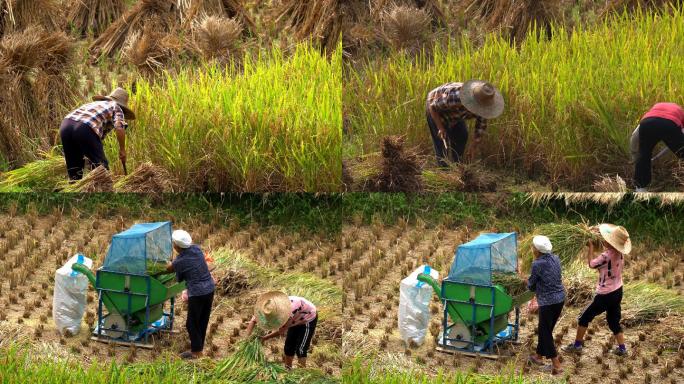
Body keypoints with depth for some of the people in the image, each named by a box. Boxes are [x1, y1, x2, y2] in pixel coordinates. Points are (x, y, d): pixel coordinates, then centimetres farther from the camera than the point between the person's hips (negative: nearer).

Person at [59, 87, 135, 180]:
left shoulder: (95, 104, 39)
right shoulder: (117, 108, 20)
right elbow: (119, 128, 0)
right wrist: (122, 150, 11)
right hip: (85, 128, -6)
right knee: (101, 166, 6)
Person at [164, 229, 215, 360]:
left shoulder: (179, 262, -15)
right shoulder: (196, 249, 2)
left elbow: (179, 279, 3)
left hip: (197, 294, -7)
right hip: (209, 289, 7)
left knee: (192, 324, 9)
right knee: (203, 322, 18)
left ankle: (196, 352, 15)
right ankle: (199, 347, 30)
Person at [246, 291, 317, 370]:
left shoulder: (290, 311, -44)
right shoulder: (271, 308, -26)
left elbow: (281, 331, -32)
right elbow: (254, 319, -17)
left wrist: (266, 338, -29)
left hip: (309, 319, -7)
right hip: (297, 320, 7)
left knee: (300, 350, -9)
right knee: (288, 347, 8)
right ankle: (287, 369, 23)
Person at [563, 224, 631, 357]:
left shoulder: (606, 256, -26)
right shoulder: (619, 253, -4)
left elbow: (591, 263, -10)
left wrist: (591, 246, -2)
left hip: (605, 295, -7)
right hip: (617, 292, 7)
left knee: (584, 318, 8)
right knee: (614, 321, 19)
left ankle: (577, 345, 15)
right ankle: (622, 348, 15)